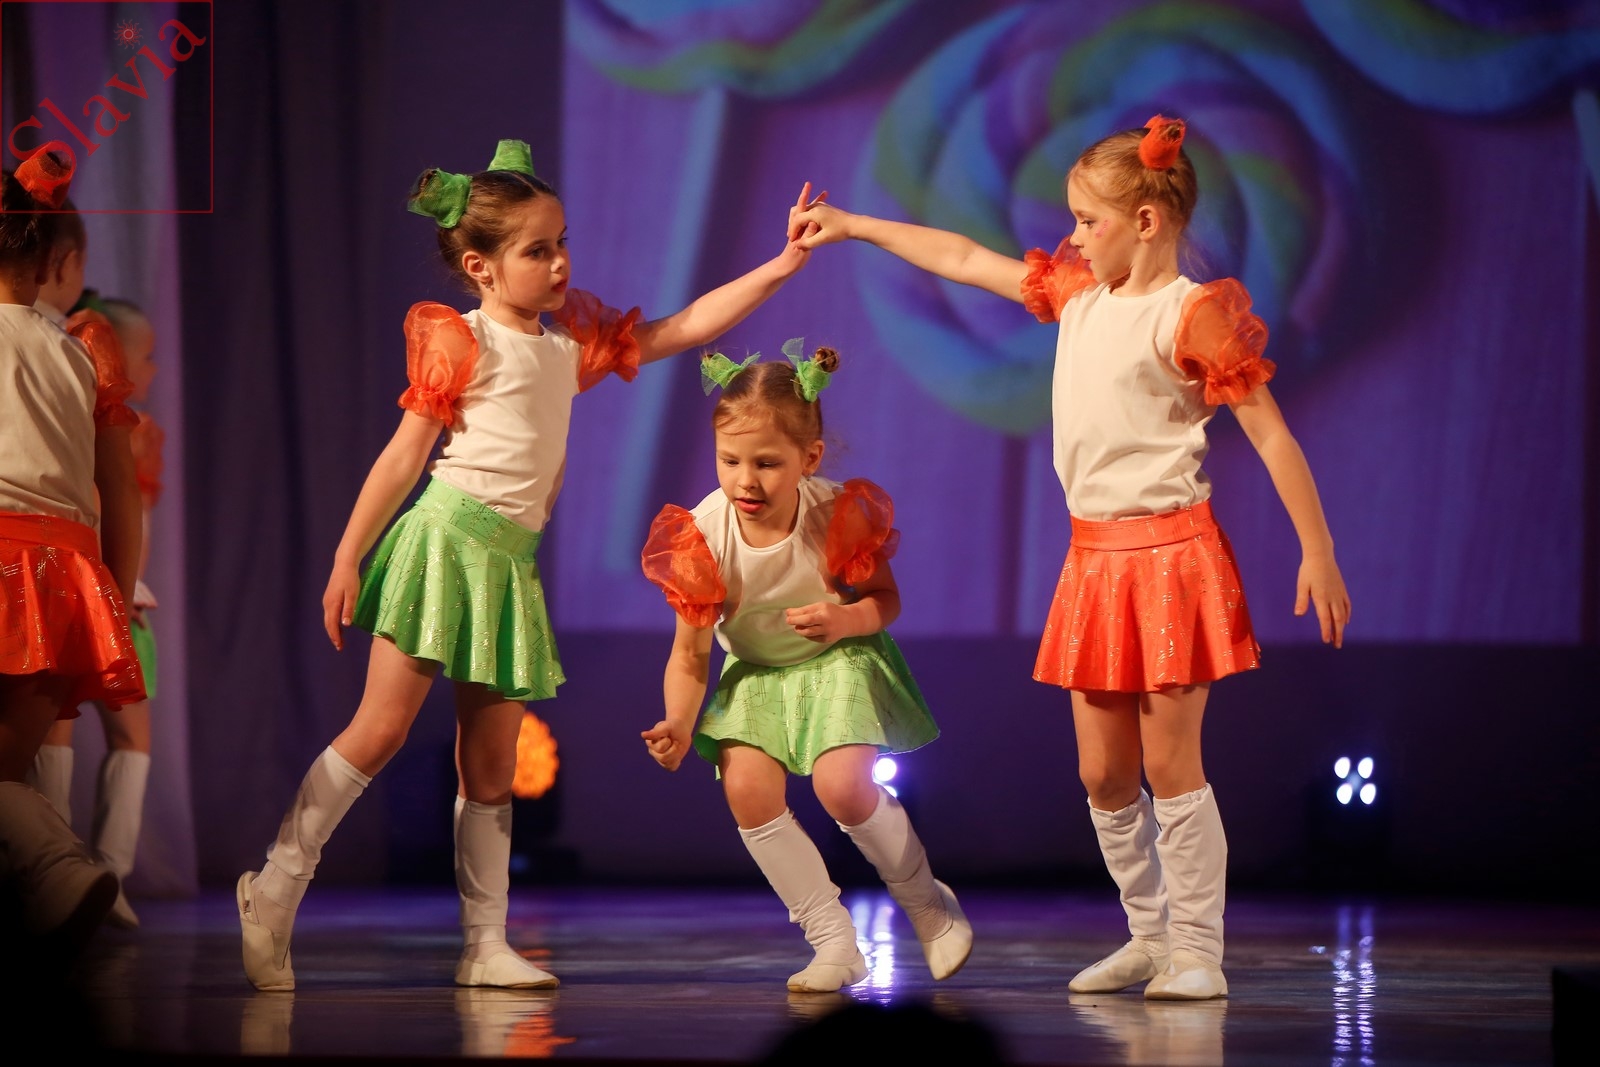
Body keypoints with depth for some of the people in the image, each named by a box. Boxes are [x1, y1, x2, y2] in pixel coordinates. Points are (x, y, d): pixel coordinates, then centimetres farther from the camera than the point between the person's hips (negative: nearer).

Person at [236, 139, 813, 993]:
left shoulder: (571, 344, 15)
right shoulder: (461, 342, -4)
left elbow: (683, 328, 18)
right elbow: (405, 453, -4)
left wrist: (778, 268, 10)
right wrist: (347, 559, -7)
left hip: (511, 560, 6)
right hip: (444, 538, -6)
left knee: (492, 762, 6)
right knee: (381, 729, -11)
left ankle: (485, 945, 8)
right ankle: (274, 896, -6)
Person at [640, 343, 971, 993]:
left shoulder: (838, 516, -25)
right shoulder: (702, 537, -22)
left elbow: (887, 599, -9)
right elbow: (691, 653, -14)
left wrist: (847, 620, -32)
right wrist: (679, 726, -31)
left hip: (836, 662, -3)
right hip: (757, 671, 3)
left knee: (843, 786, -23)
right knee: (748, 789, -18)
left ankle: (929, 905, 7)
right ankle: (835, 944, -2)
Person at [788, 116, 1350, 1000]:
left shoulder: (1191, 316, -12)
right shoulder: (1079, 295, 11)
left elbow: (1271, 435, -13)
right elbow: (965, 259, 21)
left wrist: (1317, 552, -16)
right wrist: (852, 226, 23)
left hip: (1167, 554, -8)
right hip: (1095, 555, 8)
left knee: (1170, 765, -6)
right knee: (1102, 773, 9)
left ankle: (1196, 951, 1)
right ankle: (1149, 935, 21)